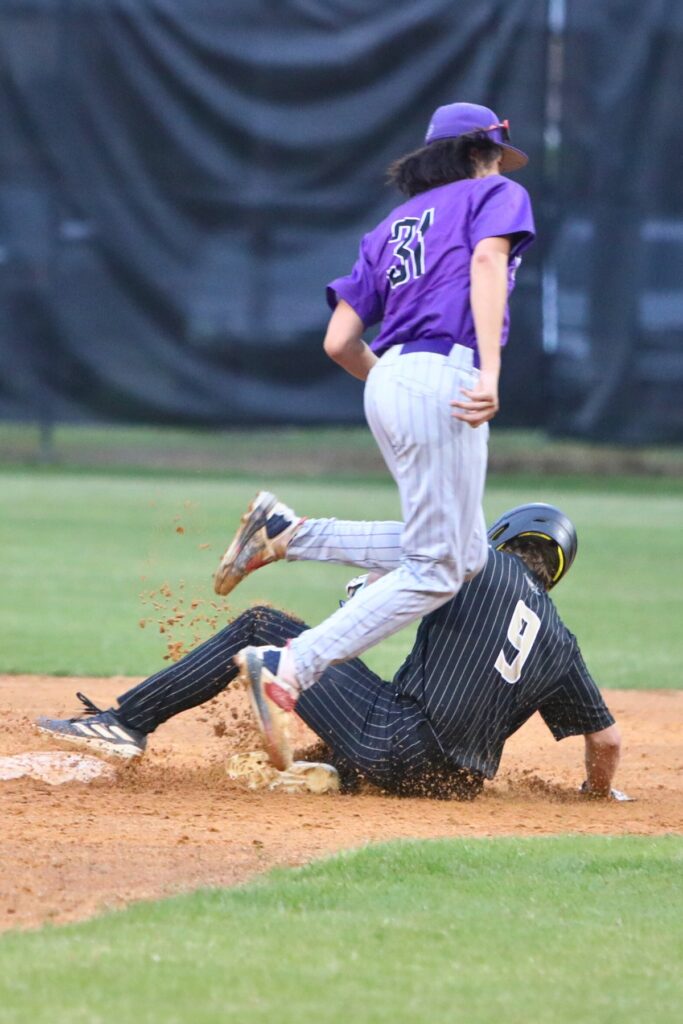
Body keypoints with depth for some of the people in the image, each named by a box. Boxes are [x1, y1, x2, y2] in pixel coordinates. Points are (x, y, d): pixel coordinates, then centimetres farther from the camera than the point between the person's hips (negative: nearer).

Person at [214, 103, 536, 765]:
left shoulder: (392, 227, 26)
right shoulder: (496, 195, 11)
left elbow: (340, 342, 16)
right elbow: (487, 260, -13)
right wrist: (490, 372, -24)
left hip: (386, 384, 8)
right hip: (443, 378, -8)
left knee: (465, 555, 13)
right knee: (434, 572, -8)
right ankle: (292, 667, -20)